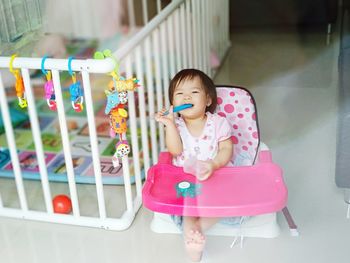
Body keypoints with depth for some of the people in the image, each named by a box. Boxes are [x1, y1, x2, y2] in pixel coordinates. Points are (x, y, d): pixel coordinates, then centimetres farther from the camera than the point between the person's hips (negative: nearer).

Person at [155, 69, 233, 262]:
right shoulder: (176, 125, -1)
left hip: (216, 174, -1)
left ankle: (192, 228, -23)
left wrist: (214, 164, -26)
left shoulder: (218, 123, -4)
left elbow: (226, 149, -6)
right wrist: (169, 123, -23)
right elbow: (175, 151, -15)